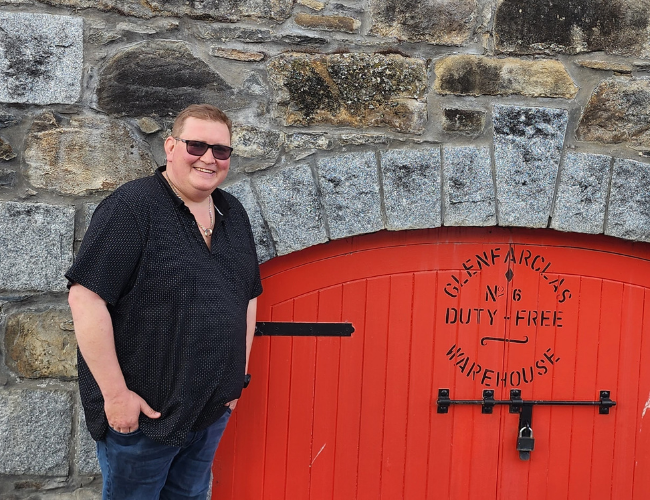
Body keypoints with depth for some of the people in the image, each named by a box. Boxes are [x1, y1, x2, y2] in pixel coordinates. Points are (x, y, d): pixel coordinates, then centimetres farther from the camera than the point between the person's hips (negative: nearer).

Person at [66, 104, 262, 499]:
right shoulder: (132, 207, -16)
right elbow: (86, 299, -21)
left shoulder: (234, 214, 6)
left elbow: (248, 296, 15)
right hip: (141, 412, -6)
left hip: (213, 408, 7)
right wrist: (116, 394, -21)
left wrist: (239, 372, 11)